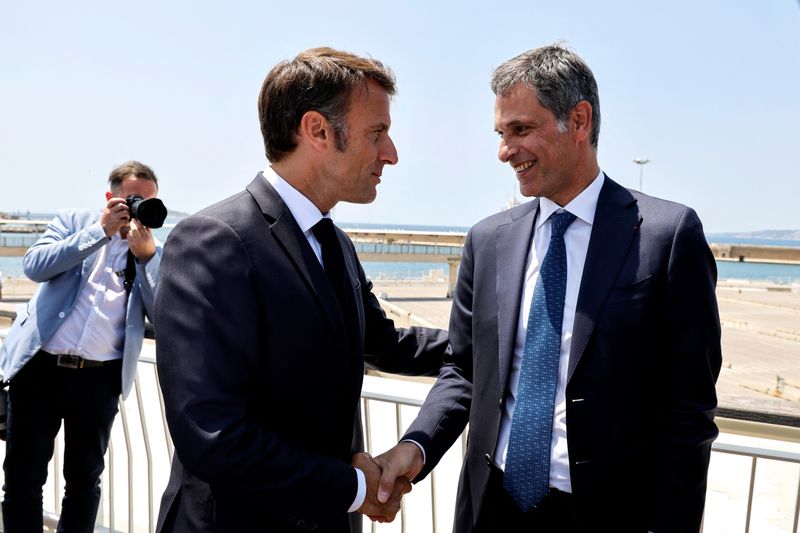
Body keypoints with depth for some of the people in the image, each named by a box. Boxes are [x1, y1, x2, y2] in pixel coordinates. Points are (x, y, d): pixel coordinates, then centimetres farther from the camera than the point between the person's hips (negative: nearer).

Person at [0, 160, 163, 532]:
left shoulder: (154, 252, 6)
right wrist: (100, 230, -15)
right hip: (40, 366, 0)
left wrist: (147, 255, -14)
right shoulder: (74, 221, 5)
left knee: (85, 480, 12)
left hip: (99, 377, 1)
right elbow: (34, 266, -11)